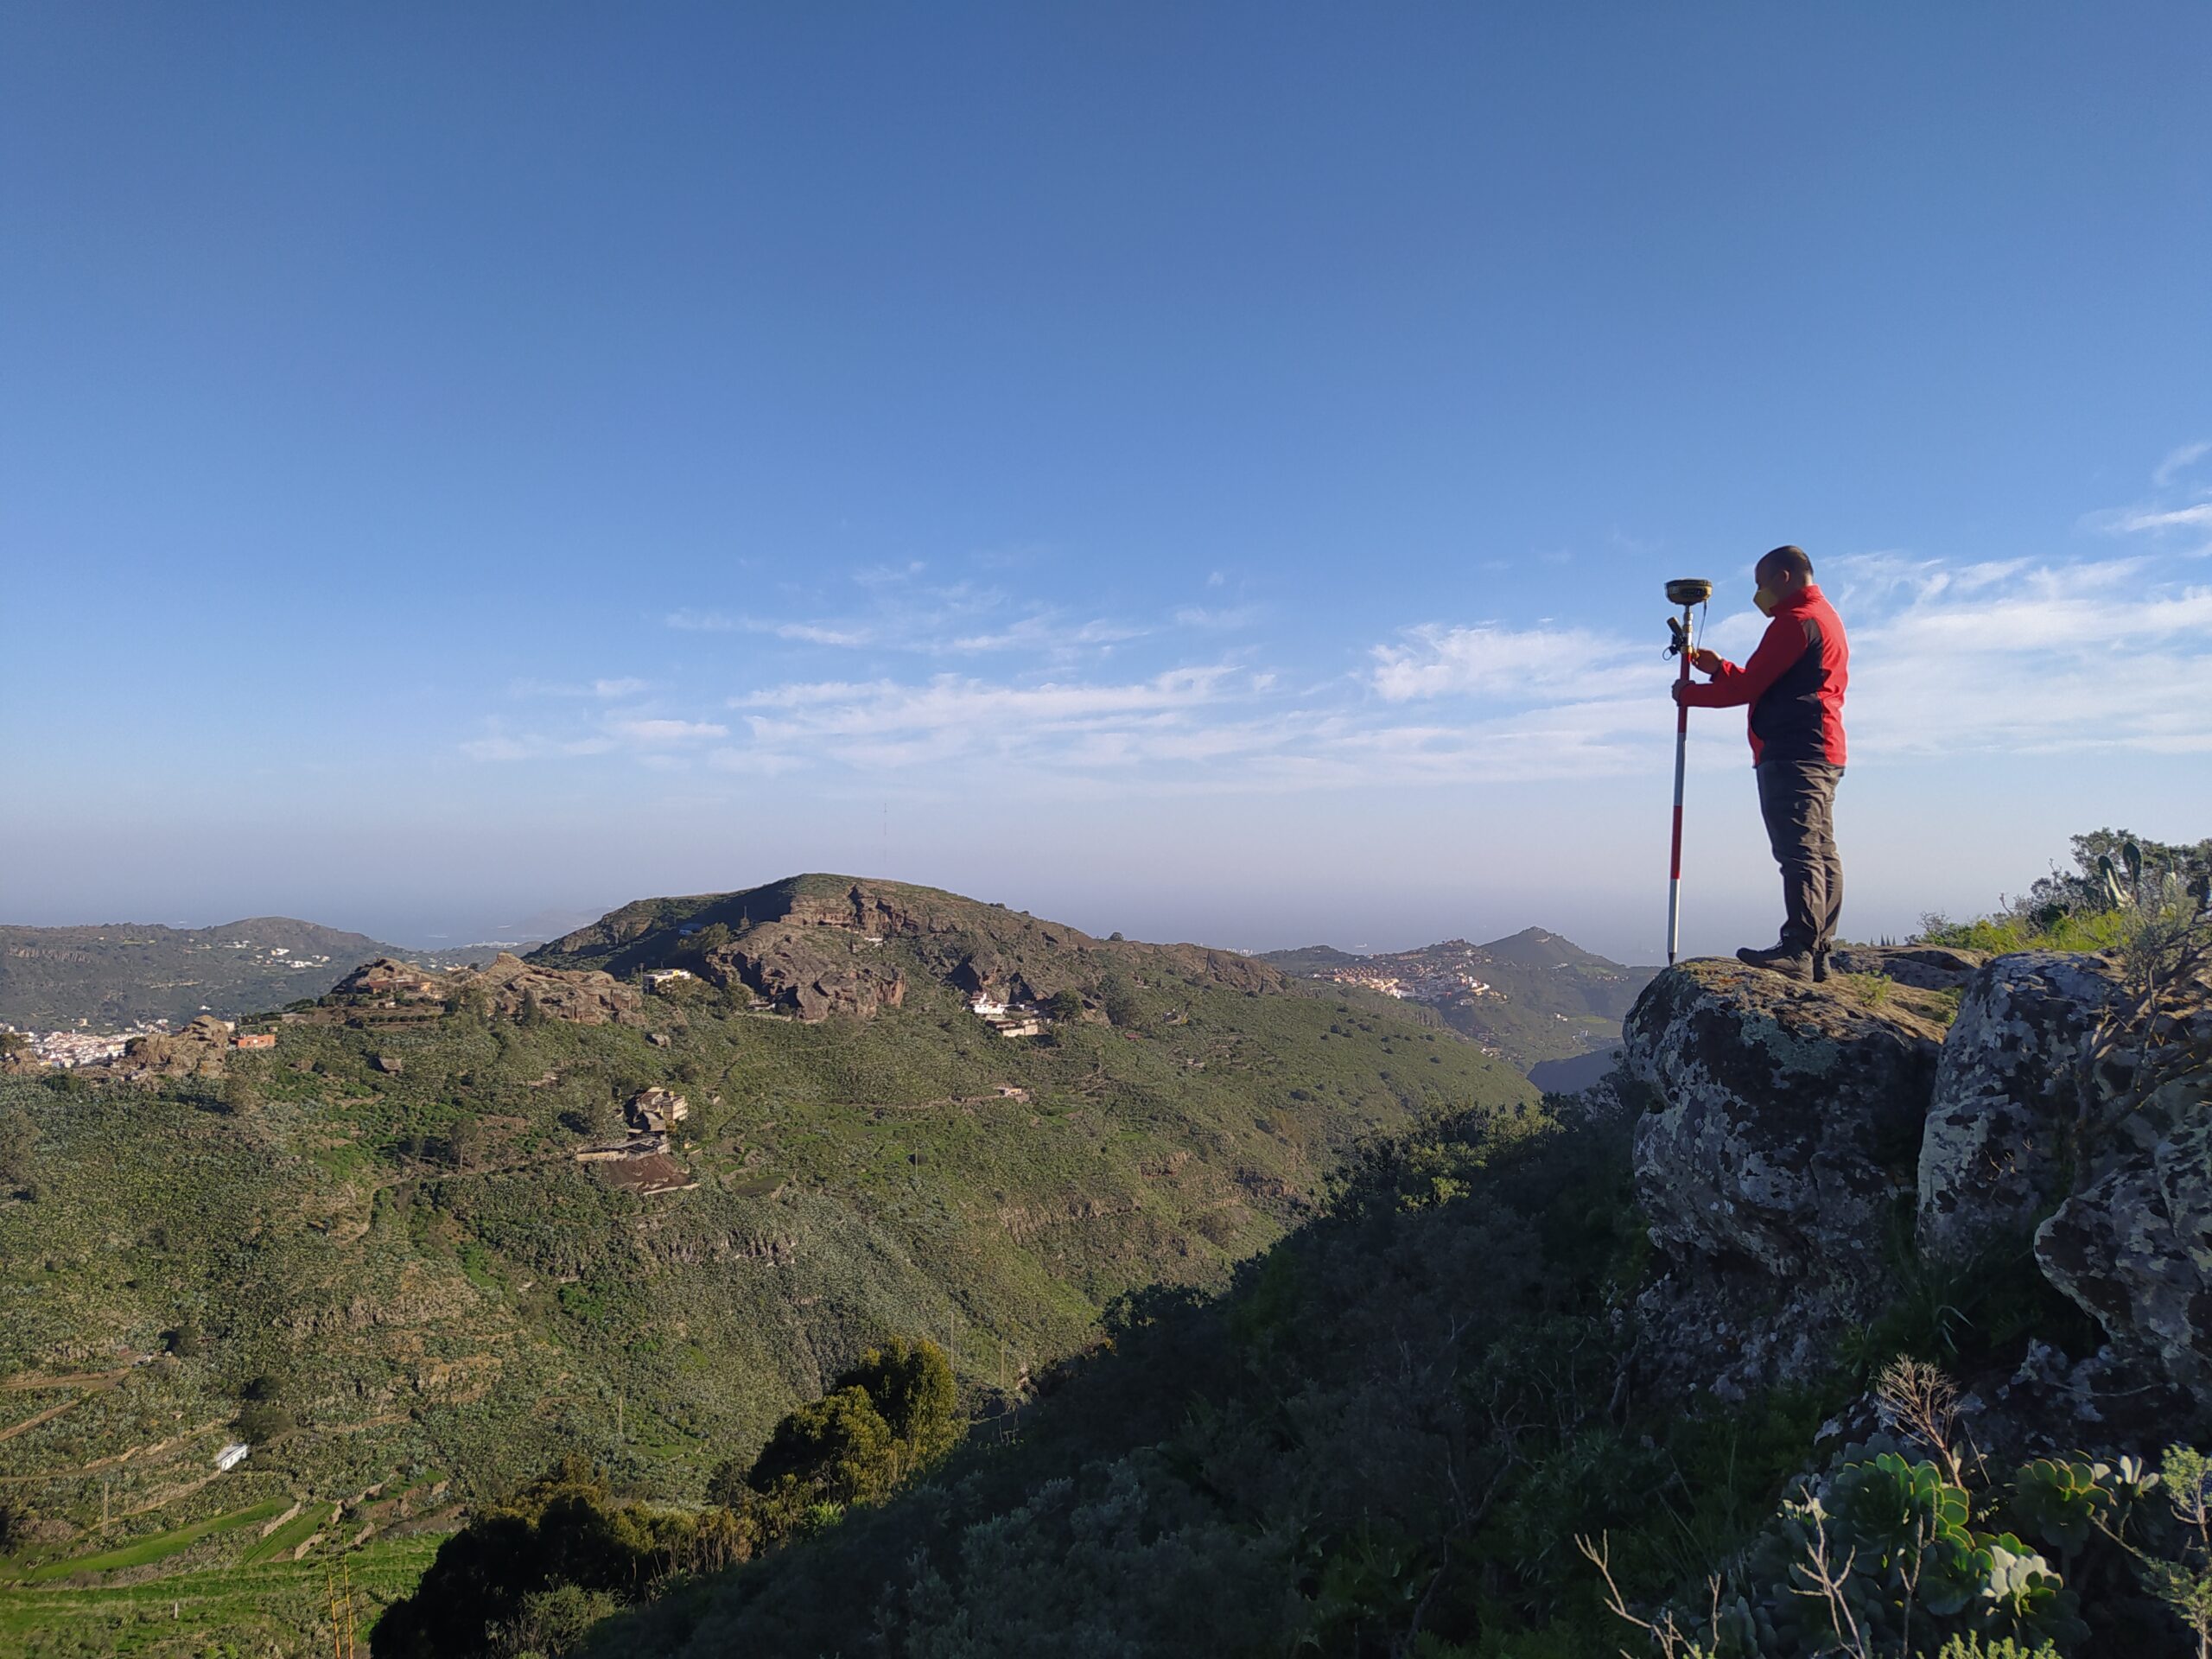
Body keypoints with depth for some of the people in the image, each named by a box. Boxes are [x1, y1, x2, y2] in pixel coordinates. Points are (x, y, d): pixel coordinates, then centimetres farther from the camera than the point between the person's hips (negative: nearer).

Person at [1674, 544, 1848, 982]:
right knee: (1821, 853, 6)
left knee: (1799, 853, -17)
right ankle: (1818, 955, 5)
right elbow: (1769, 686, 25)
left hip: (1793, 753, -11)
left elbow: (1748, 687, -11)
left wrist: (1689, 692, 2)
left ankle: (1797, 951, -23)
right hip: (1821, 753, 11)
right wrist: (1718, 666, 19)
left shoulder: (1796, 620, -7)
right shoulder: (1826, 617, 27)